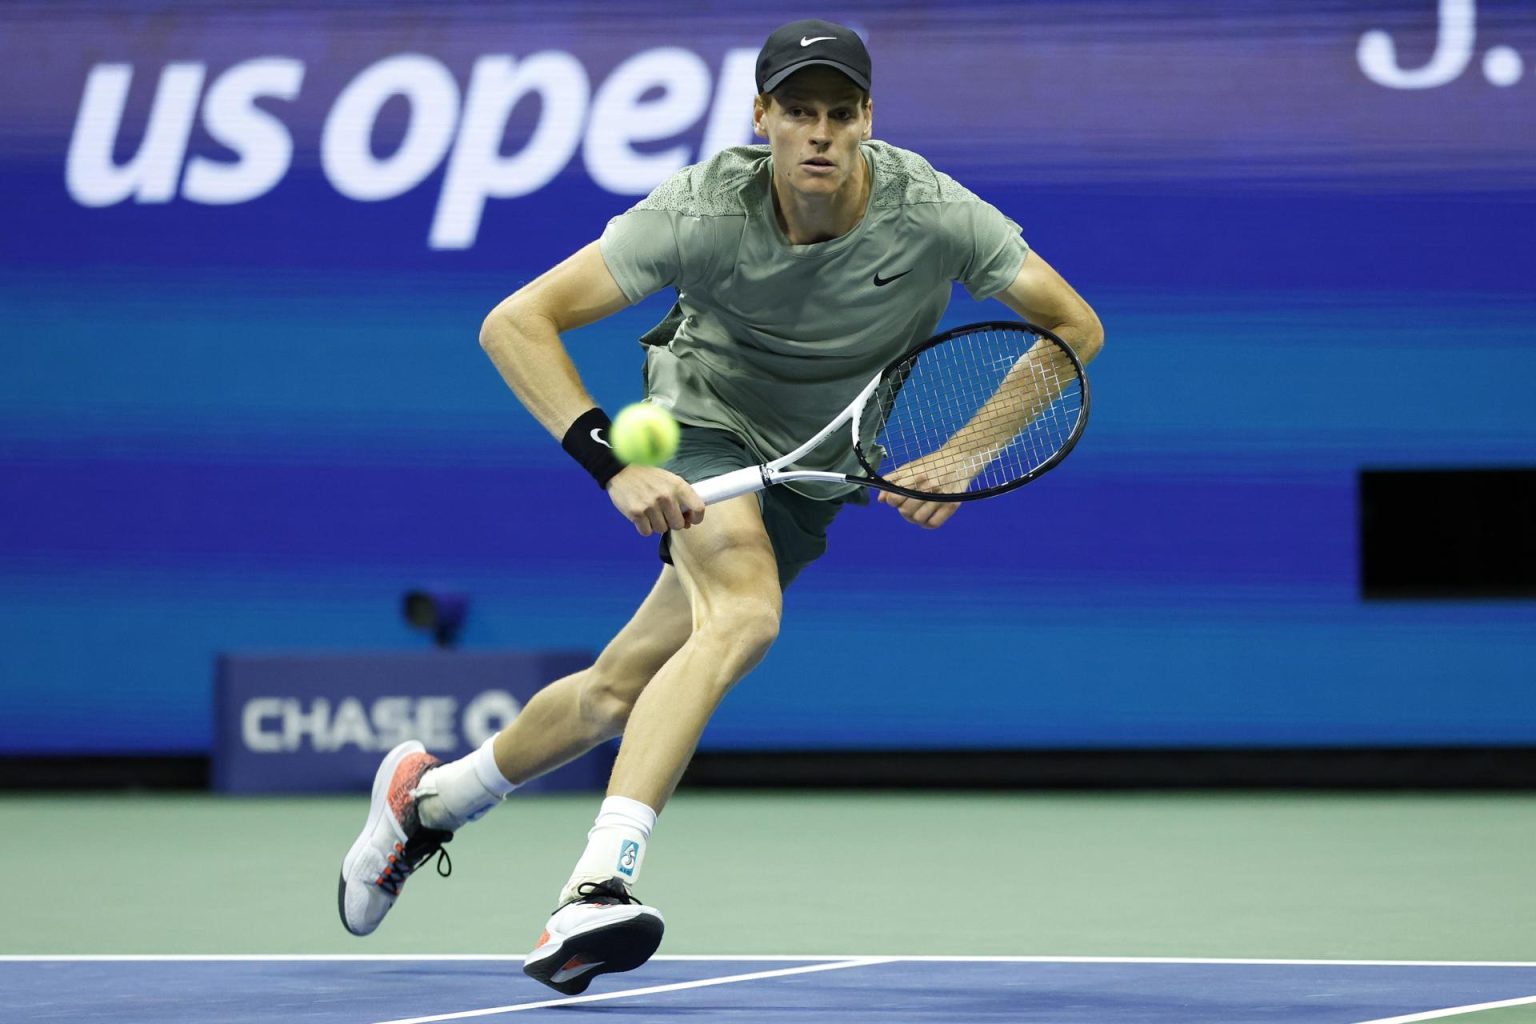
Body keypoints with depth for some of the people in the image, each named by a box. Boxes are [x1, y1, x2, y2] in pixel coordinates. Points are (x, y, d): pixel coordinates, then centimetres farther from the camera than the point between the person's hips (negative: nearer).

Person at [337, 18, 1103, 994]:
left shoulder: (932, 213, -25)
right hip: (707, 426, -3)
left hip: (816, 473, 3)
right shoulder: (706, 211, -28)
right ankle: (596, 890, -40)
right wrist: (614, 463, -37)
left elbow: (1075, 327, -15)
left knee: (619, 690, 3)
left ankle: (428, 799, 30)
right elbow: (515, 324, -26)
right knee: (744, 616, -34)